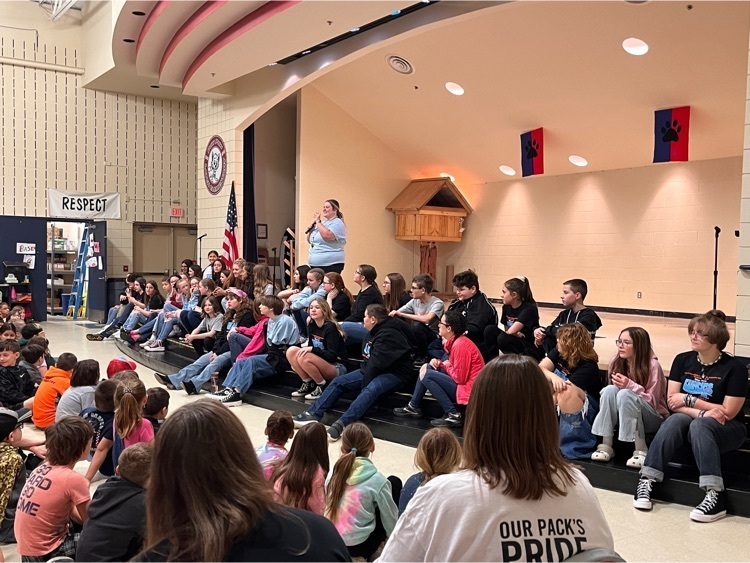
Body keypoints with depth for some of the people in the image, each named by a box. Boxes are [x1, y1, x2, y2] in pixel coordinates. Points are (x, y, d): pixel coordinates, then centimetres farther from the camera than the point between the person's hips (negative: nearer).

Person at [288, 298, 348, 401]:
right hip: (320, 364, 7)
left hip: (337, 366, -7)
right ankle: (308, 384, 0)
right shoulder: (311, 325, 4)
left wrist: (312, 349, -28)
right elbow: (310, 348, 12)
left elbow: (332, 355, -21)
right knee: (291, 351, -10)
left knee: (304, 358, -31)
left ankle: (322, 386, -10)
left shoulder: (330, 327, -16)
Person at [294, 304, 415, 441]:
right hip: (373, 370, 10)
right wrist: (365, 372, 0)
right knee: (338, 382, -1)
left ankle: (342, 424, -52)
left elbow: (377, 364, -25)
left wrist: (364, 384, -16)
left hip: (395, 374, -10)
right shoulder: (376, 332, 11)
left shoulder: (388, 335, -20)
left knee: (370, 389, -39)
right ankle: (313, 415, -7)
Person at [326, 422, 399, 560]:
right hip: (359, 546, -5)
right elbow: (390, 518, -4)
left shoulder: (334, 472, -3)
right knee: (394, 482, 10)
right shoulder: (377, 480, -15)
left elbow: (327, 505, 9)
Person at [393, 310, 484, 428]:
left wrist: (446, 365, -6)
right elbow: (452, 365, 16)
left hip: (467, 389, -10)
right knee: (426, 367, 11)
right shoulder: (455, 341, 7)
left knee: (426, 374, -14)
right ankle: (413, 406, 14)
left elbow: (460, 378, -23)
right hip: (461, 382, 10)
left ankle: (453, 415, -14)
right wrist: (440, 363, -3)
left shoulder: (460, 345, -23)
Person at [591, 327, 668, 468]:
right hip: (623, 416, 5)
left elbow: (652, 401, -15)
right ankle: (606, 446, -22)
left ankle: (641, 451, -26)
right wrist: (617, 387, -12)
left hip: (653, 418, -5)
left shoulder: (652, 365, -16)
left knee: (625, 394, -32)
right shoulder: (615, 363, -2)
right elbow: (611, 395, 11)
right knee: (610, 390, -24)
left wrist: (630, 386, -27)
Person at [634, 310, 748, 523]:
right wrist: (702, 412, -20)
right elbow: (672, 402, -4)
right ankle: (647, 481, -36)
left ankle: (715, 494, -40)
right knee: (675, 420, -32)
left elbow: (728, 412, -13)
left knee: (699, 425, -36)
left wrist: (689, 400, -11)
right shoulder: (682, 360, 2)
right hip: (690, 420, 3)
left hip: (727, 429, -3)